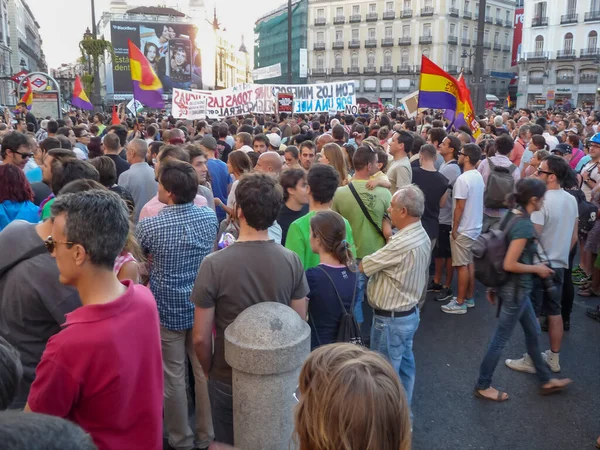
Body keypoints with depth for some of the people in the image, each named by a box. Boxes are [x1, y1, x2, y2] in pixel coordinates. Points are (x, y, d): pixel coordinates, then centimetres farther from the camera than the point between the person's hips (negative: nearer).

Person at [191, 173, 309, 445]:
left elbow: (201, 338, -16)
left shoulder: (214, 265, -23)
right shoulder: (292, 261, -14)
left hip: (228, 379, -2)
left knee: (230, 444, 23)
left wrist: (208, 371, 3)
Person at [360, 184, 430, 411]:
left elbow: (362, 266, -20)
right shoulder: (422, 236, 1)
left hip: (390, 319, -10)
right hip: (409, 312, 10)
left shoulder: (403, 244, -30)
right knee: (404, 365, 23)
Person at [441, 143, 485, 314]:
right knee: (469, 263, 16)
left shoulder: (463, 179, -21)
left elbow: (460, 207, -21)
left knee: (462, 265, -1)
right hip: (475, 227, 9)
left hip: (463, 229, -9)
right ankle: (470, 298, 26)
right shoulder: (479, 177, 7)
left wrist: (455, 229, -12)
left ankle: (460, 303, 7)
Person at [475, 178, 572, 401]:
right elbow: (509, 264, -27)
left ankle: (546, 380, 39)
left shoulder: (511, 216, 2)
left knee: (533, 332, 22)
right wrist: (537, 268, -11)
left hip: (511, 285, 10)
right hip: (515, 289, -10)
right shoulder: (524, 225, -25)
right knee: (500, 339, 5)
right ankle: (482, 386, 21)